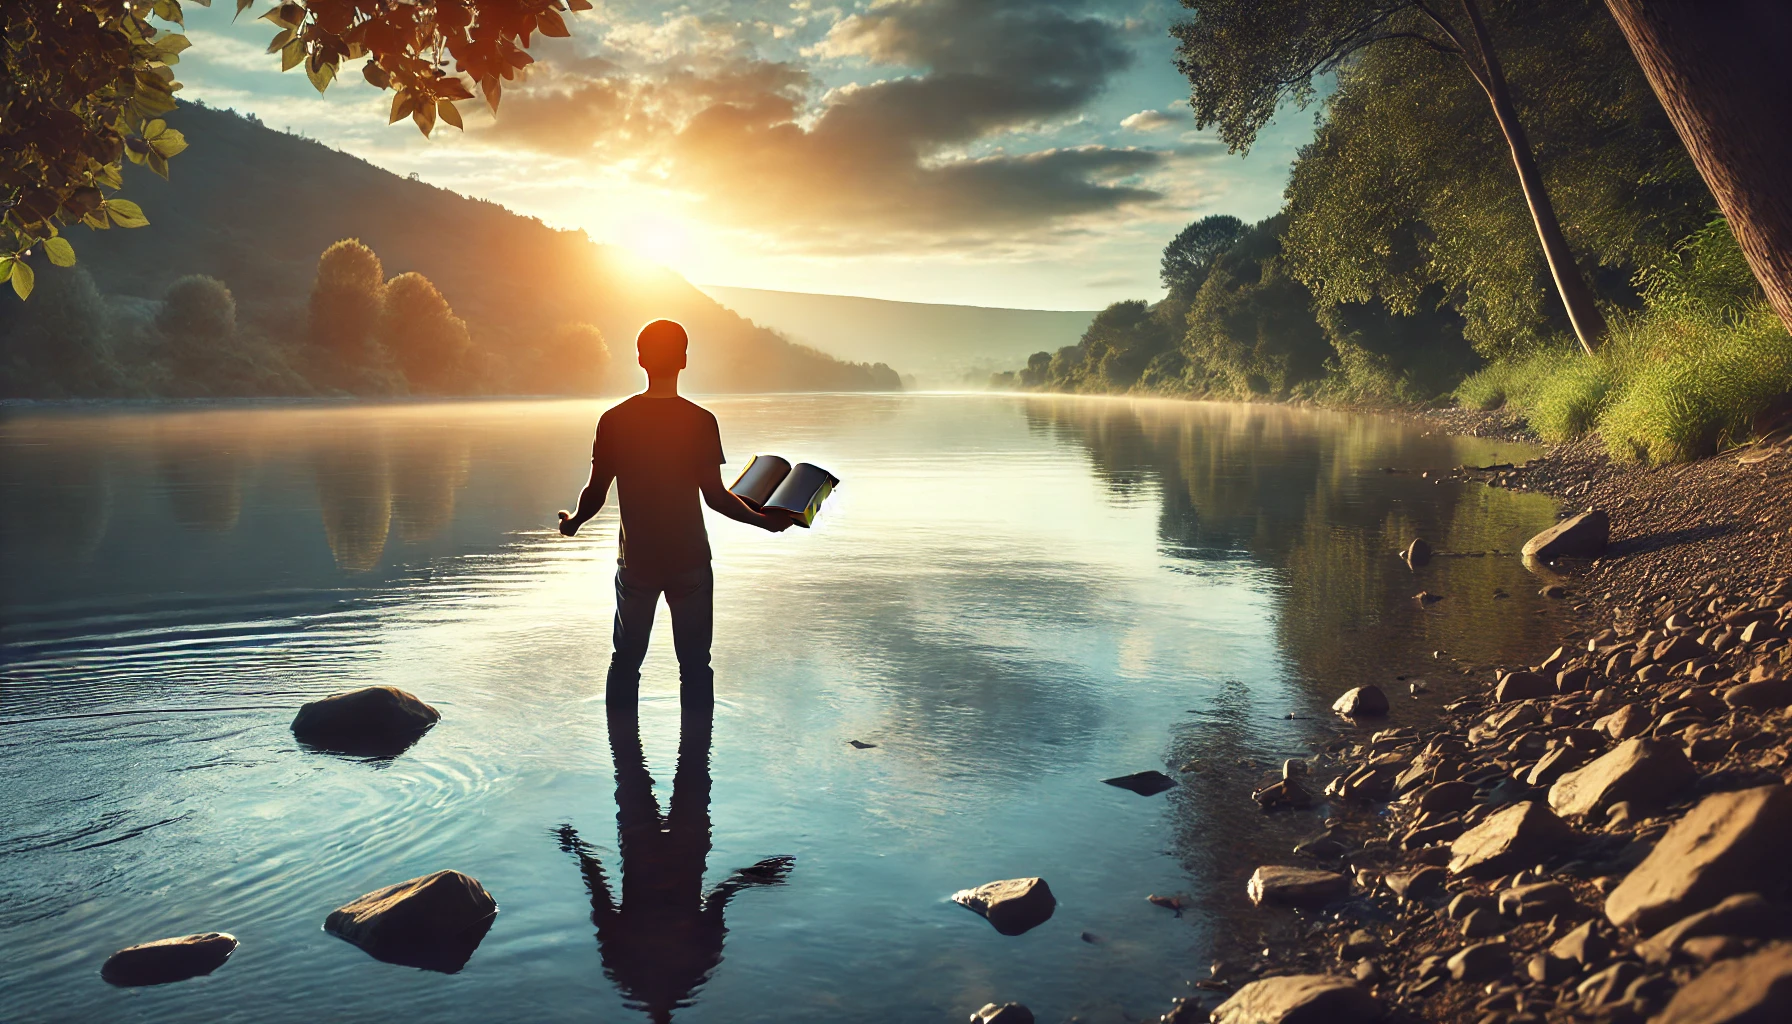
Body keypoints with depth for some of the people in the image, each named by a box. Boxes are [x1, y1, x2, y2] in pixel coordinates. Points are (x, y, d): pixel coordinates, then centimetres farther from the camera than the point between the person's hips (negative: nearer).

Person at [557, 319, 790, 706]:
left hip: (635, 560, 2)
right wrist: (766, 521, 4)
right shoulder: (701, 421, -10)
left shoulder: (614, 420, -5)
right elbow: (715, 496, -11)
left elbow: (595, 493, -2)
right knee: (694, 666, 8)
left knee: (625, 662, 16)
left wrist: (573, 522, 19)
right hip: (690, 560, -2)